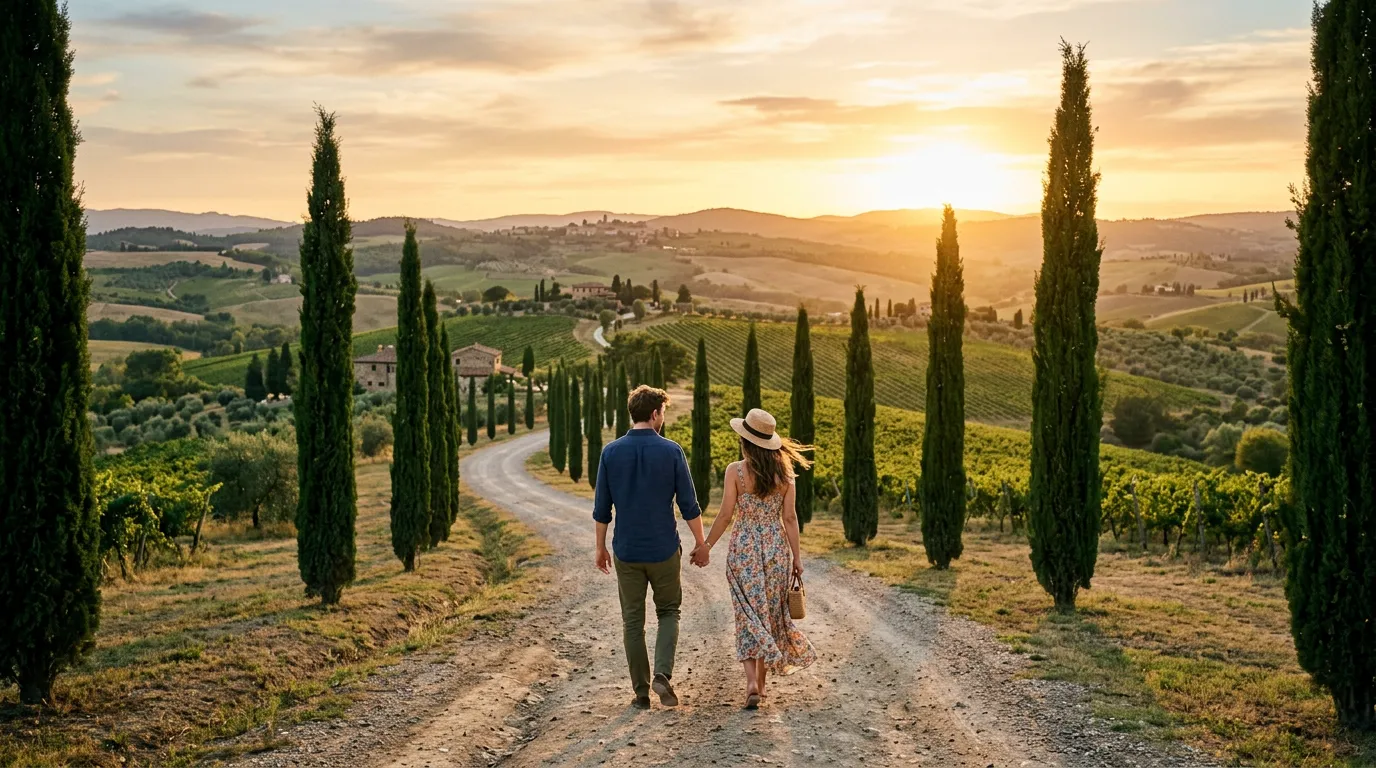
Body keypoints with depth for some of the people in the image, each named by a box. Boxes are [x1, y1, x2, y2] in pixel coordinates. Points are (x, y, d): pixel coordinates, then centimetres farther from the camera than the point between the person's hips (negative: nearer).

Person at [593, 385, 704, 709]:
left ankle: (641, 691, 13)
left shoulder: (611, 452, -2)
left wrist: (601, 547, 12)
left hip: (626, 551, 2)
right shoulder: (671, 451, -7)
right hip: (664, 549, -1)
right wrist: (700, 543, 6)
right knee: (668, 612, 15)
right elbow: (689, 505, -6)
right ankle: (663, 674, -3)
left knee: (633, 620, 10)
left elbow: (601, 508, 2)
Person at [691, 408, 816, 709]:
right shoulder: (784, 472, -1)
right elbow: (789, 518, -1)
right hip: (777, 547, 3)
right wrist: (797, 558, 4)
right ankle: (761, 684, 22)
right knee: (771, 614, 14)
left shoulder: (736, 470, -10)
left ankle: (752, 682, -10)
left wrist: (706, 547, 2)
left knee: (750, 616, 4)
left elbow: (726, 515, -9)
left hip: (744, 547, -3)